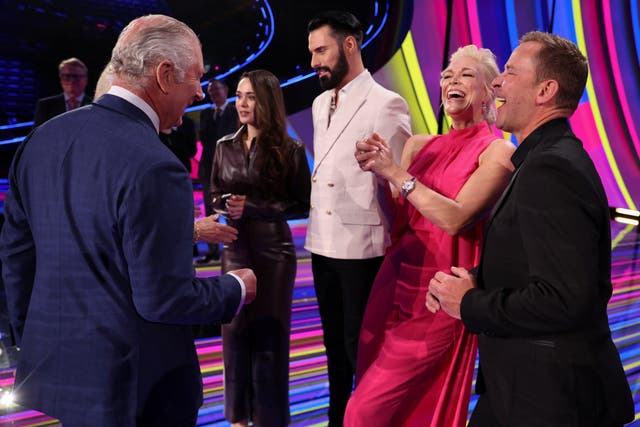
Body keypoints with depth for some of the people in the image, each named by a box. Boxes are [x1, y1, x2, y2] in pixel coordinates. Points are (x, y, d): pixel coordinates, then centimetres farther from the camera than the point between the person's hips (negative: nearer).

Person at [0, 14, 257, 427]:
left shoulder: (42, 138, 0)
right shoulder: (154, 169, -24)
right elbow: (164, 299, -21)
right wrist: (237, 287, -3)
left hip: (51, 364, 7)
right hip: (131, 380, -7)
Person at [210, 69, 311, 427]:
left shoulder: (290, 150, -7)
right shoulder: (226, 146, 6)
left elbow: (302, 206, -7)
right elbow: (215, 195, 13)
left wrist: (252, 207, -14)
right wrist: (227, 205, -11)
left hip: (273, 251, -3)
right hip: (235, 248, 4)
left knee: (269, 332, 4)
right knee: (234, 328, 7)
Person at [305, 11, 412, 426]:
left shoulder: (386, 104, -12)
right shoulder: (321, 103, 11)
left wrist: (390, 239, -10)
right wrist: (318, 230, 15)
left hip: (361, 247, -7)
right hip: (322, 244, 7)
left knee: (361, 347, 3)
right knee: (336, 343, 19)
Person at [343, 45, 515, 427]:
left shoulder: (498, 151, -7)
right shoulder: (421, 145, 10)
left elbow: (456, 219, -19)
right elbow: (395, 216, 11)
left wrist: (395, 172, -18)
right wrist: (377, 168, -5)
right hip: (396, 281, 6)